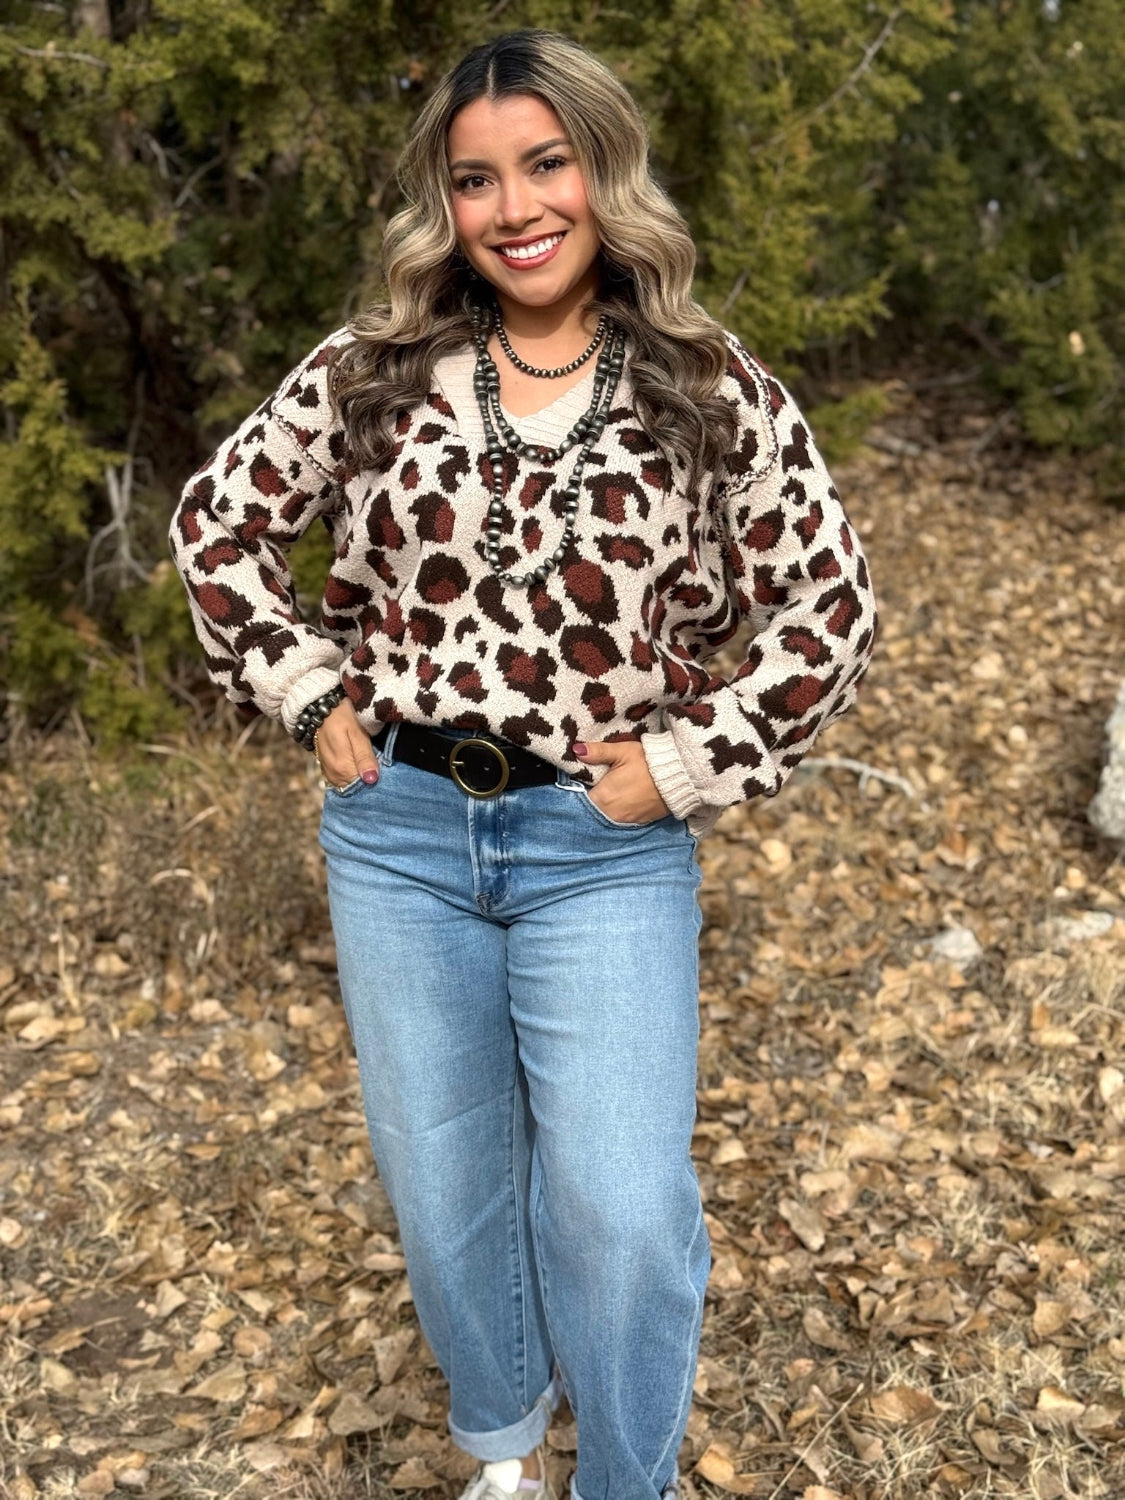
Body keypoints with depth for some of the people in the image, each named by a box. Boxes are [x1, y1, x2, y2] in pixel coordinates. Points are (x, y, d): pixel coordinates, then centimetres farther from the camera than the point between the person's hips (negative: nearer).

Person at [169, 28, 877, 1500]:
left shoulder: (714, 392, -5)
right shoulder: (372, 371, -1)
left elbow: (832, 607, -2)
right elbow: (217, 521, 9)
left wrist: (688, 763, -8)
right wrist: (308, 690, 2)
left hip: (606, 850, -2)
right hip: (396, 828, 3)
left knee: (622, 1206, -1)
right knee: (441, 1177, 15)